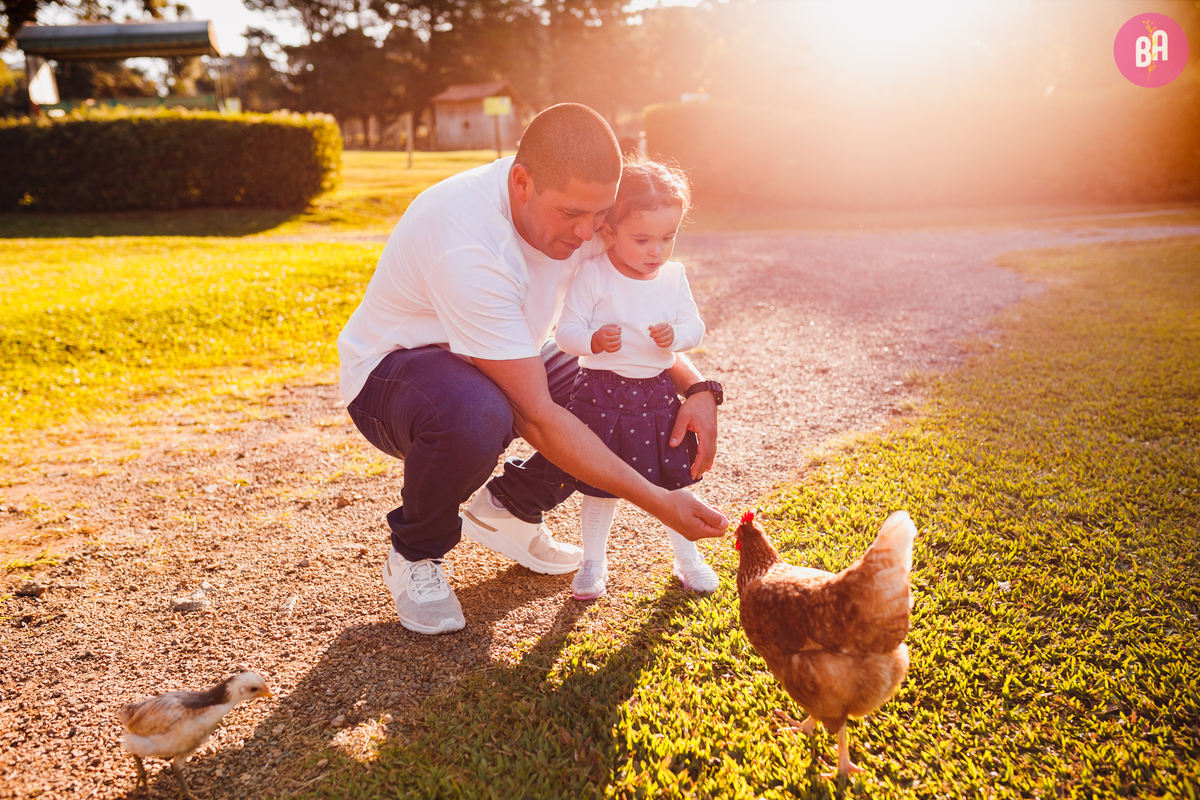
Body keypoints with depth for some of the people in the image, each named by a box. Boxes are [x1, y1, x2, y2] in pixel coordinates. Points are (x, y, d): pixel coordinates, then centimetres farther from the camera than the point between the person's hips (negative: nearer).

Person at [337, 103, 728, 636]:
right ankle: (415, 556, -9)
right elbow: (538, 418, -36)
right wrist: (657, 502, -34)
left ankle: (508, 510, 9)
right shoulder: (466, 244, -37)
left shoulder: (577, 209, -14)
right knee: (475, 414, -42)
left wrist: (696, 387, -19)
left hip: (507, 360, 7)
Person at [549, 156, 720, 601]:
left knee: (673, 482, 12)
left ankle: (687, 558, 31)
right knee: (600, 486, 7)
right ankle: (593, 563, 27)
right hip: (603, 393, -3)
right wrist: (594, 341, -32)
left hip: (658, 393, 4)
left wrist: (675, 336, -17)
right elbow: (565, 331, -12)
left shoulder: (673, 276, 0)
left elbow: (694, 327, 5)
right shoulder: (591, 276, -13)